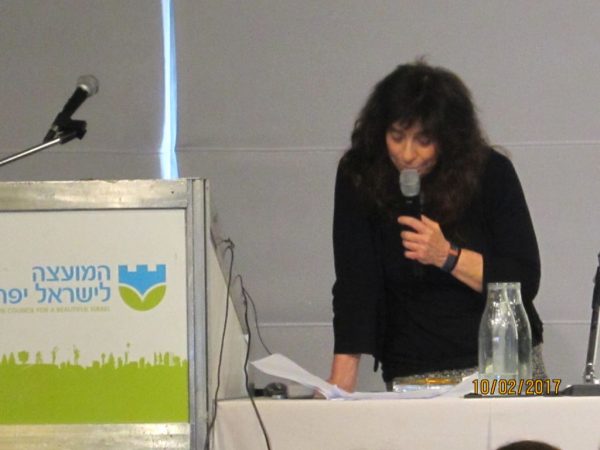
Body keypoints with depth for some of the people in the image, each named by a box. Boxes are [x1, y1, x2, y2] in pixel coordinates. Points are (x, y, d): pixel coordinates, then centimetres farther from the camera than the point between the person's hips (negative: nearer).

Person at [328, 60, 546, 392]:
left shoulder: (491, 172, -7)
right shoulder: (359, 177, -6)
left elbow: (525, 282, -6)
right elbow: (355, 286, -11)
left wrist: (448, 256, -20)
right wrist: (340, 386, -21)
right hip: (413, 374, 0)